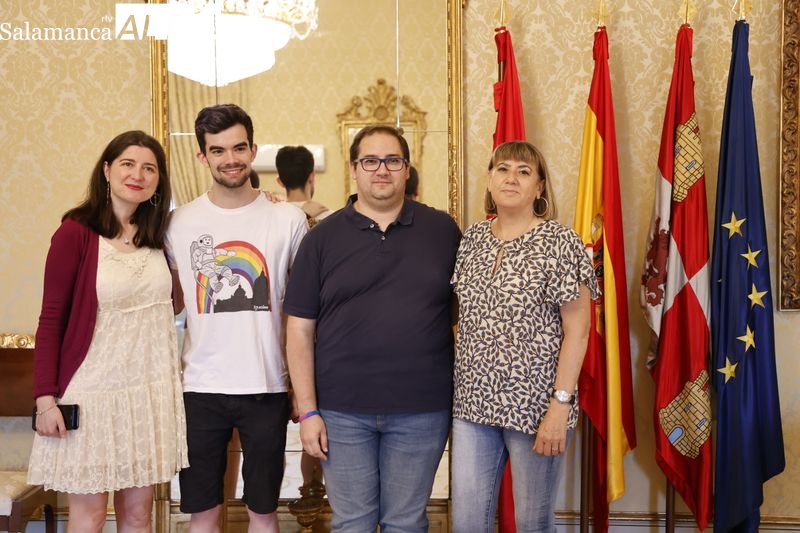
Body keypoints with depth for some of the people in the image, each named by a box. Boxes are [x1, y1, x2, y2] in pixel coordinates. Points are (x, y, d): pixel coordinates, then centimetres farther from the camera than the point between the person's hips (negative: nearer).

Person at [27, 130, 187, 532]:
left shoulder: (158, 234, 6)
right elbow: (50, 319, -7)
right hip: (93, 390, -4)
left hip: (150, 390, 4)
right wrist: (45, 397, -11)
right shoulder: (75, 232, -8)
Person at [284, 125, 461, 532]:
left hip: (422, 409, 0)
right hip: (342, 410, 0)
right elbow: (299, 330, 1)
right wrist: (308, 410, -4)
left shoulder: (442, 230, 4)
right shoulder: (323, 238, 2)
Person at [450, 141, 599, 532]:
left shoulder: (560, 243, -8)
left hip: (535, 404, -4)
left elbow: (577, 330, -10)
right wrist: (458, 392, 10)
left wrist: (560, 404, -16)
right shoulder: (472, 239, 8)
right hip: (473, 401, 5)